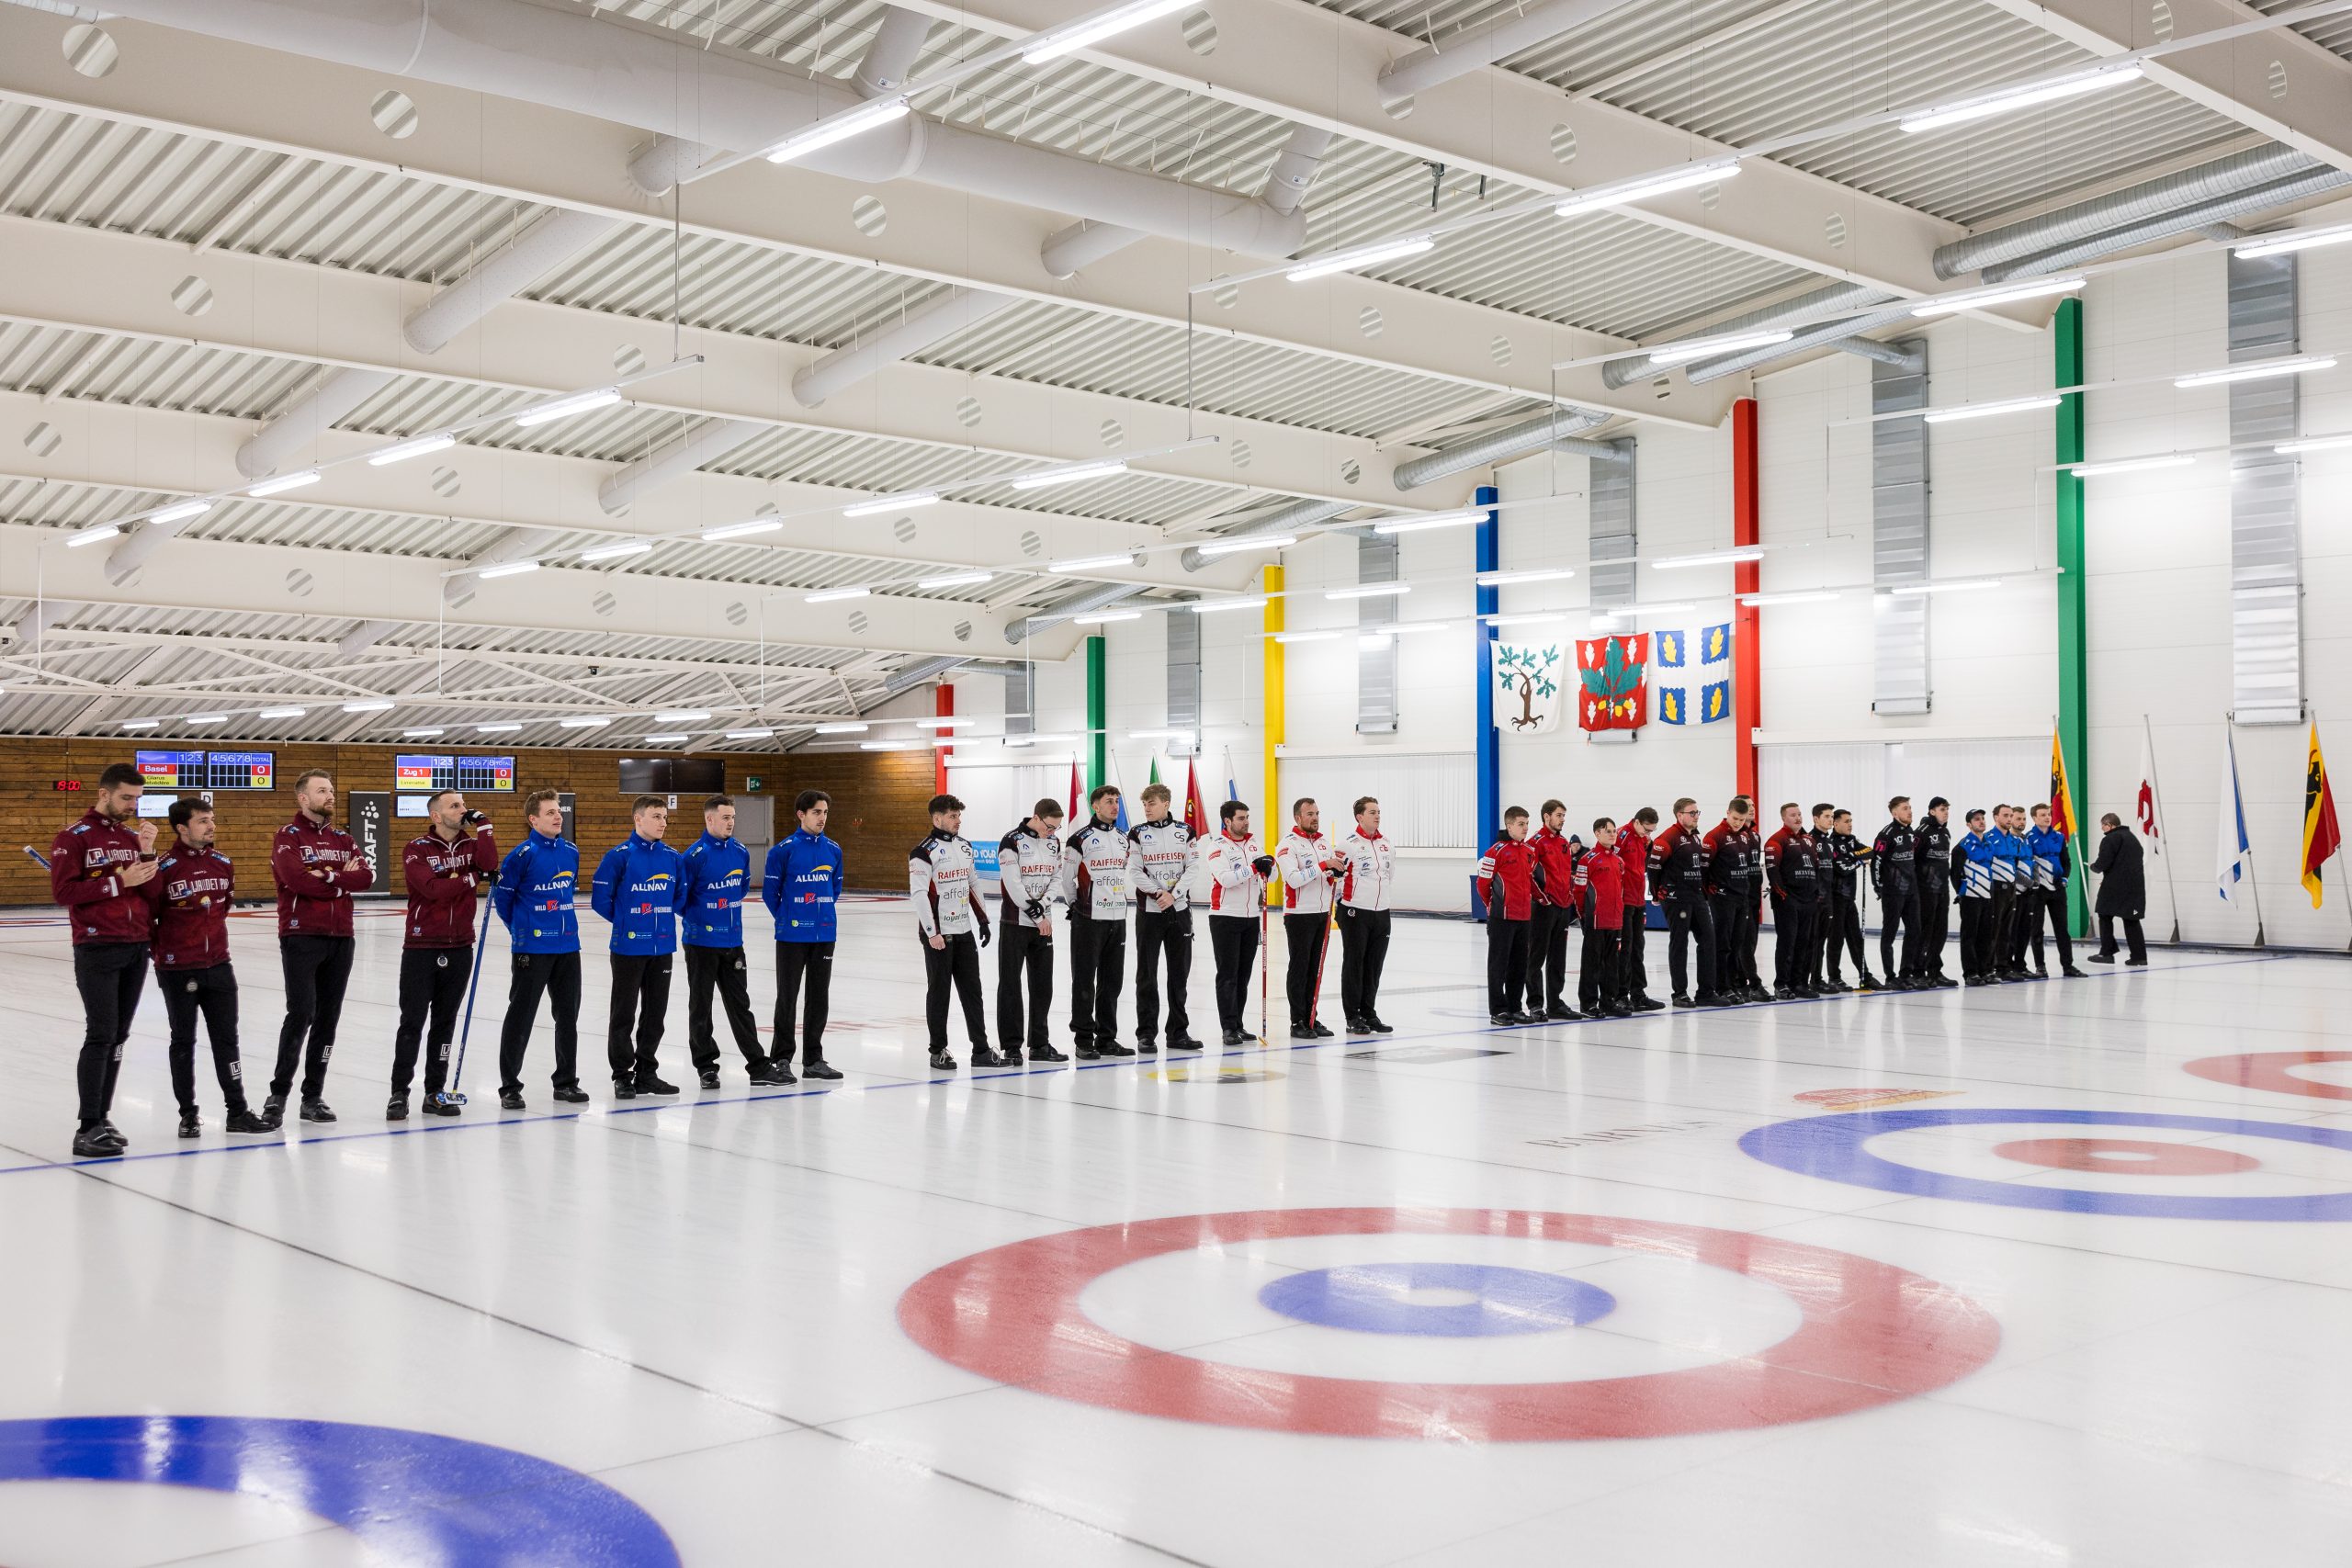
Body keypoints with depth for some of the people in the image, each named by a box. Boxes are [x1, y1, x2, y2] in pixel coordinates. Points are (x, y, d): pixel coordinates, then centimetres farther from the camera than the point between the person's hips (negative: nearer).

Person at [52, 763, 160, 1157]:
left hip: (137, 949, 6)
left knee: (118, 1036, 8)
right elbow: (62, 891, -13)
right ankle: (88, 1130, -6)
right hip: (97, 950, -6)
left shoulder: (134, 837, 13)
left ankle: (102, 1119, 16)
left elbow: (154, 891, 7)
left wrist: (147, 852, -8)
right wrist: (119, 881, -16)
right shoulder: (73, 838, -4)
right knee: (101, 1035, -9)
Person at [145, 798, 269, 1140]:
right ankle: (188, 1114, 18)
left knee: (227, 1038, 8)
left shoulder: (223, 863, 4)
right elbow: (148, 912, -7)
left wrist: (208, 932, 12)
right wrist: (162, 947, -2)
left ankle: (237, 1111, 14)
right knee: (183, 1041, 8)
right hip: (178, 970, -4)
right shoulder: (164, 868, -13)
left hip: (219, 966, 4)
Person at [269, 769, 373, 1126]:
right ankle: (278, 1094, -1)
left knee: (328, 1017, 6)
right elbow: (297, 879, -19)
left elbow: (366, 877, 0)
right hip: (301, 936, -6)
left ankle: (312, 1097, 14)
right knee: (301, 1013, -12)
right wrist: (342, 881, -9)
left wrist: (329, 876, -13)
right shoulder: (288, 836, -2)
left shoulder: (343, 838, 15)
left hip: (341, 938, 6)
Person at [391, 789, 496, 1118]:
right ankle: (399, 1093, 7)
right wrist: (471, 879, -12)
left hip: (459, 947, 4)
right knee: (412, 1022, -1)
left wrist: (482, 826, -11)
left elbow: (490, 866, -14)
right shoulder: (417, 849, -5)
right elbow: (432, 888, -19)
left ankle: (435, 1093, 17)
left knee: (445, 1022, 10)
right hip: (421, 947, -4)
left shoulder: (471, 844, 8)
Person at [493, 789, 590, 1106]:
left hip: (568, 946, 6)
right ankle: (509, 1086, 11)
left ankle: (566, 1081, 24)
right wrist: (519, 928, 5)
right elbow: (501, 893, -6)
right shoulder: (523, 854, -12)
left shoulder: (571, 851, 5)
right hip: (531, 948, -6)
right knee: (520, 1016, 1)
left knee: (568, 1015, 12)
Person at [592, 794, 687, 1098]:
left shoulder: (673, 857, 4)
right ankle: (622, 1076, 12)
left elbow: (681, 895, 16)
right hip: (629, 946, -5)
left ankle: (646, 1072, 22)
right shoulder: (619, 855, -11)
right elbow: (600, 898, -8)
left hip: (663, 946, 5)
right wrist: (625, 920, 2)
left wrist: (662, 916, 7)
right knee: (624, 1013, 3)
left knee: (655, 1012, 11)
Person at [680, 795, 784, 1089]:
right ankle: (706, 1066, 16)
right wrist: (696, 917, 0)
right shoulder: (696, 855, -15)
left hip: (733, 941, 5)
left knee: (740, 1004, 10)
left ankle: (758, 1066, 13)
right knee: (700, 1006, 6)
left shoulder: (741, 853, 4)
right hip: (701, 941, -5)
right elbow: (680, 895, -10)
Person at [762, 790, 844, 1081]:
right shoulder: (783, 849, -10)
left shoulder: (834, 850, 4)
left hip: (824, 936, 5)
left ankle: (813, 1060, 19)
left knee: (819, 998, 10)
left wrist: (823, 914, 12)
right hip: (792, 936, -4)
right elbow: (769, 891, -3)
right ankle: (780, 1060, 10)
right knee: (787, 998, 2)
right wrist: (785, 918, 4)